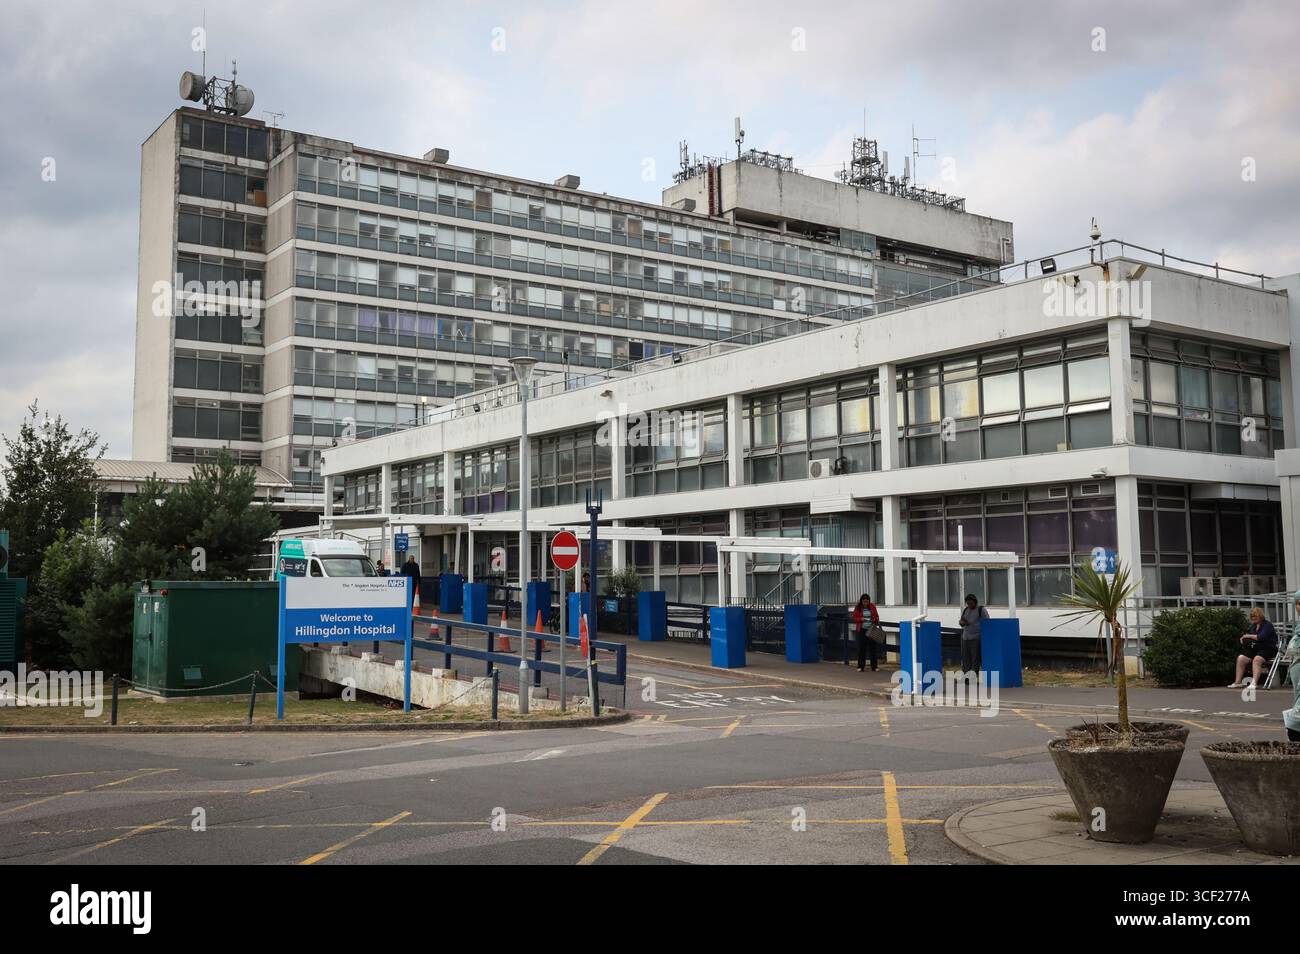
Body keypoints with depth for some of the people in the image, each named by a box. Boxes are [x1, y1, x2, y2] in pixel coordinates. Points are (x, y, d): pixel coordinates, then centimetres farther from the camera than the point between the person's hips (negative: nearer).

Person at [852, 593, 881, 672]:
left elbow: (876, 616, 14)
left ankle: (874, 666, 7)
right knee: (862, 648, -1)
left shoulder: (872, 607, 5)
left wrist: (875, 620, -7)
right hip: (862, 630, -1)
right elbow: (854, 618, 3)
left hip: (871, 629, 2)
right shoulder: (857, 608, 0)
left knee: (873, 647, 2)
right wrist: (861, 619, -14)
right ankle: (861, 666, 4)